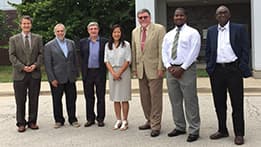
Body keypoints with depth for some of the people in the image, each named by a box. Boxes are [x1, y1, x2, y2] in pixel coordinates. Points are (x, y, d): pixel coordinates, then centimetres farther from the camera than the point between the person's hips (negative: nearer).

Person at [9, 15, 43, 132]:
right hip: (20, 74, -1)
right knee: (20, 101, 3)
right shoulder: (13, 39, 6)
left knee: (34, 100, 6)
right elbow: (12, 56, -1)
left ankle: (32, 122, 17)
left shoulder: (38, 38, 10)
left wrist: (35, 65, -11)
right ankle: (21, 123, 13)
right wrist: (22, 67, -13)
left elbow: (41, 54, 5)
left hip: (35, 74, 1)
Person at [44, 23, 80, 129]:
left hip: (70, 78, 3)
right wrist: (52, 79, -10)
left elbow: (75, 60, 12)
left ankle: (72, 120, 20)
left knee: (71, 99, 8)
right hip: (57, 78, -3)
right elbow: (48, 64, -5)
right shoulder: (49, 46, -3)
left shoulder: (71, 43, 9)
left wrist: (76, 74, 8)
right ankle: (59, 120, 20)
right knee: (57, 100, 7)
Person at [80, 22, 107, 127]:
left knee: (101, 97, 4)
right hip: (87, 72, 2)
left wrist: (104, 68, -2)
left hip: (100, 72, -2)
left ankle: (100, 118, 14)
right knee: (89, 97, 8)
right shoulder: (83, 42, 8)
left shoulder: (104, 41, 2)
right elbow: (82, 56, 11)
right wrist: (84, 68, 7)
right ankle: (90, 118, 18)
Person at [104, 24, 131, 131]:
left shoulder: (126, 45, -1)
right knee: (115, 98, 6)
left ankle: (124, 121, 5)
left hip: (124, 72, -3)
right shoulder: (108, 45, 9)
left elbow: (128, 61, -5)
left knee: (124, 98, -1)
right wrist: (113, 73, -8)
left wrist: (119, 73, -12)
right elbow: (106, 61, 5)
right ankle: (118, 120, 13)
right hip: (112, 73, 3)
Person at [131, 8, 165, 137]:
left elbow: (162, 49, -8)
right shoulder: (135, 32, 12)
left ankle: (155, 125, 6)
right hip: (141, 70, 6)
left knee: (155, 98, -2)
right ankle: (149, 121, 26)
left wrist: (160, 68, -13)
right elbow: (134, 51, 15)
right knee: (144, 98, 12)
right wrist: (134, 68, 11)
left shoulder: (159, 29, -4)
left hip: (154, 69, -5)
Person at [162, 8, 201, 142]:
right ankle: (179, 127, 21)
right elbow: (164, 52, 11)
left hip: (187, 69, -5)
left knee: (190, 101, -4)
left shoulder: (192, 33, -1)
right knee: (175, 100, 10)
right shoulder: (168, 35, 16)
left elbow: (193, 52, -10)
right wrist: (169, 67, -5)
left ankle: (194, 130, 4)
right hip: (171, 69, 6)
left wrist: (182, 68, -15)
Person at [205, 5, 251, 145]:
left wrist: (242, 69, -9)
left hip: (234, 70, -3)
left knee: (237, 103, 2)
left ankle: (239, 134, 11)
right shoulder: (211, 31, 11)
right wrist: (209, 67, 4)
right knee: (219, 103, 10)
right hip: (216, 70, 4)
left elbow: (245, 50, -1)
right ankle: (222, 130, 24)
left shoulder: (239, 29, 1)